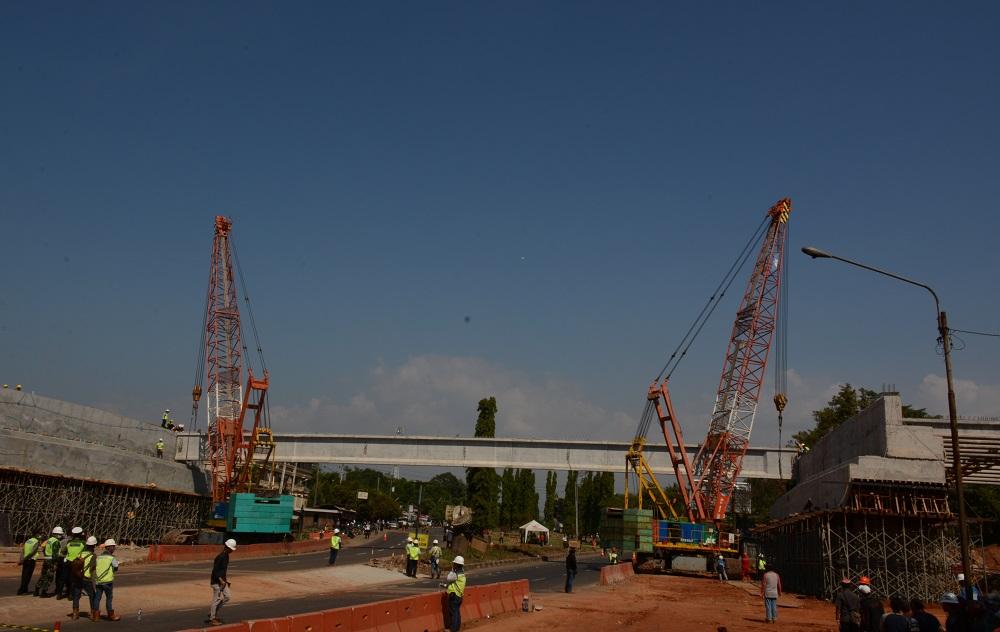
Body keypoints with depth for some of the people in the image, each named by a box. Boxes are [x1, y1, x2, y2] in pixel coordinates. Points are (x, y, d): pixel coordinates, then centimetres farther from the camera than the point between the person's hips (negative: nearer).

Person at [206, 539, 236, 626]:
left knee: (226, 597, 9)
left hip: (223, 580, 9)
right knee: (217, 599, -3)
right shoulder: (220, 557, -21)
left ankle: (215, 615, 20)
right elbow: (215, 570, -22)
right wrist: (221, 580, -24)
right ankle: (212, 619, 8)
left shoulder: (226, 555, 8)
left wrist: (227, 580, 17)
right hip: (217, 581, -9)